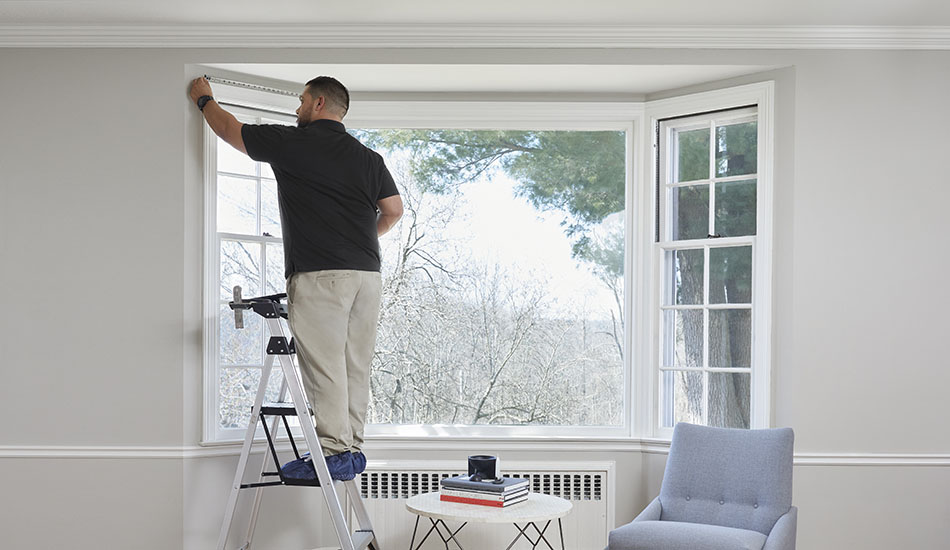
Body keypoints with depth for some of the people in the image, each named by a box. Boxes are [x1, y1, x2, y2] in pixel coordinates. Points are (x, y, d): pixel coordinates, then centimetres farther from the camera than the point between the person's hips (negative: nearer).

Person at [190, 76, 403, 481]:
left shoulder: (291, 142, 1)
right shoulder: (367, 157, 15)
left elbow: (230, 130, 13)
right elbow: (393, 210, 13)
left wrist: (204, 99, 32)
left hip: (318, 274, -6)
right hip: (367, 273, 6)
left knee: (323, 364, -5)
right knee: (356, 365, 9)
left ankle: (335, 451, -8)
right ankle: (353, 447, 13)